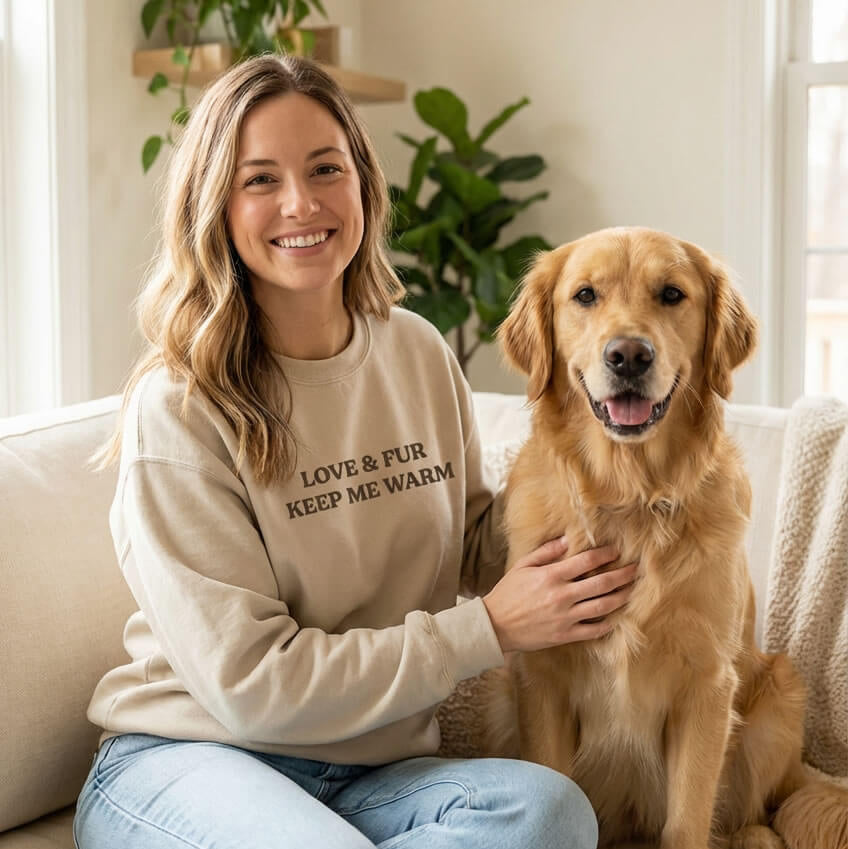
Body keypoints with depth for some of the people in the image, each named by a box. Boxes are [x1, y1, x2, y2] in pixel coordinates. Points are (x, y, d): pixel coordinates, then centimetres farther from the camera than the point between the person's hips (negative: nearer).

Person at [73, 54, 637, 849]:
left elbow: (477, 544, 15)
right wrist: (488, 629, -15)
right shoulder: (179, 409, -14)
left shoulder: (418, 352, 5)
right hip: (186, 760, -5)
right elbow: (250, 685, -16)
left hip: (371, 771, 5)